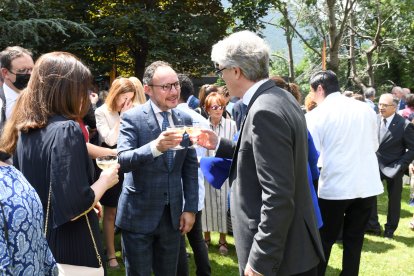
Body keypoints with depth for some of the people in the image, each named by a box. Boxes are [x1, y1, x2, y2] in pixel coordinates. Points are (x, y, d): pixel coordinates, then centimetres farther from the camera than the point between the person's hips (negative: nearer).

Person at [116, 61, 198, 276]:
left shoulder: (184, 119, 4)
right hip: (139, 214, -4)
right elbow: (123, 161, -23)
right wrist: (155, 147, -40)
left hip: (173, 213, 4)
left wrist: (190, 208, 3)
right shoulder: (132, 118, -10)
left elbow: (190, 167, 7)